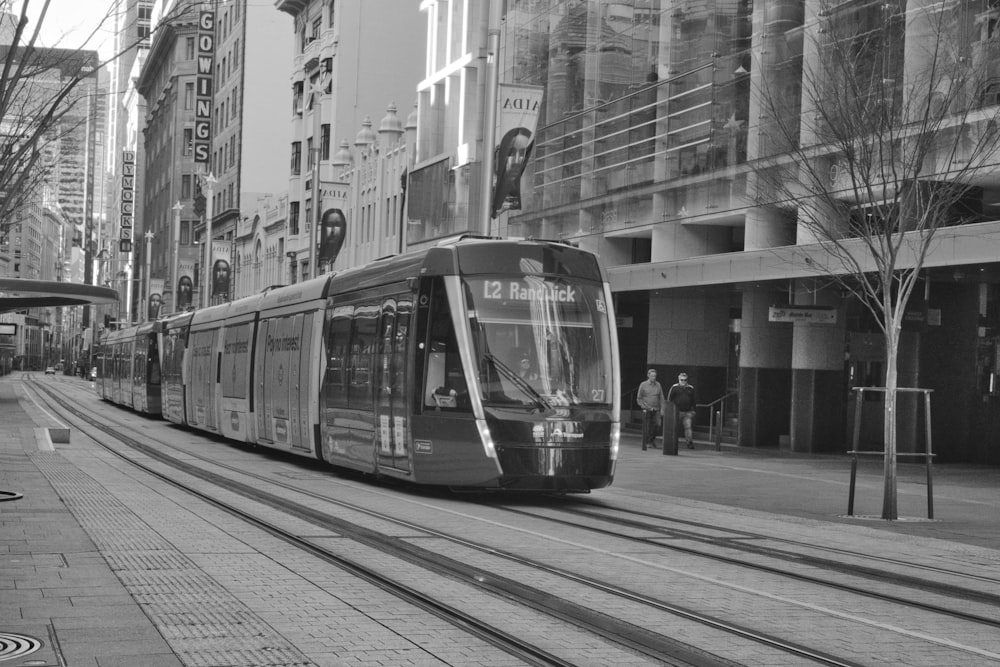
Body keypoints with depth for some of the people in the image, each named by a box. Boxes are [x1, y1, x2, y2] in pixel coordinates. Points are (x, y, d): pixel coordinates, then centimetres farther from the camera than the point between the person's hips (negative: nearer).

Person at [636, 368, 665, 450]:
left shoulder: (658, 385, 9)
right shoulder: (643, 385, 1)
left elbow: (661, 398, 11)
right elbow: (639, 398, 3)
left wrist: (662, 409, 1)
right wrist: (645, 407, -6)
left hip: (656, 410, 2)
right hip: (646, 410, -2)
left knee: (657, 425, -14)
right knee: (646, 428, -4)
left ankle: (651, 440, 10)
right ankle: (644, 446, 3)